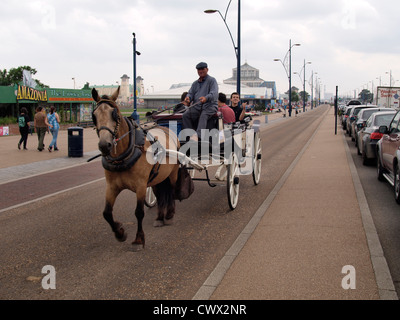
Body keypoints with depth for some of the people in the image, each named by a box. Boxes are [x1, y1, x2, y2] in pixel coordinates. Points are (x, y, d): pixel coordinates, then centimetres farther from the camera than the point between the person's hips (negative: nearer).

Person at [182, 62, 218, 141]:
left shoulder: (212, 80, 6)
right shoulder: (195, 83, 26)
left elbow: (214, 93, -11)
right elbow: (191, 93, 16)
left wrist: (206, 98, -33)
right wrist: (188, 98, -11)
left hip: (209, 105, -6)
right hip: (196, 106, 6)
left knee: (203, 116, -37)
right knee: (185, 115, -21)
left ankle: (198, 135, -56)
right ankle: (188, 135, -26)